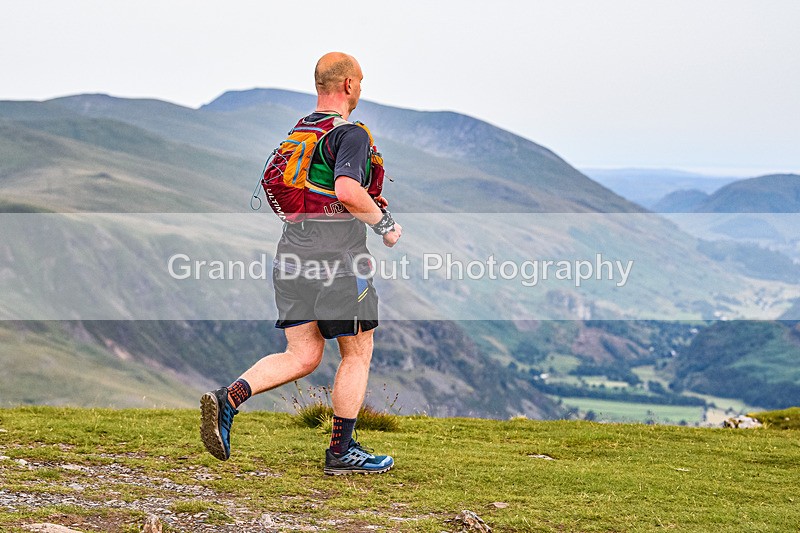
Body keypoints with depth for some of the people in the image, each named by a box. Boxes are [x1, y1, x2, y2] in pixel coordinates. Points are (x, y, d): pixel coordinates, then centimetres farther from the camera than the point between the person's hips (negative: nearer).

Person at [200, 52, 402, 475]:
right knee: (357, 353, 8)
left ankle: (227, 399, -9)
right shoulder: (351, 134, -11)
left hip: (292, 259, 7)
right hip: (336, 262, -7)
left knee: (301, 357, 10)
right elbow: (347, 190, -28)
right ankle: (341, 451, 14)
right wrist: (383, 224, -11)